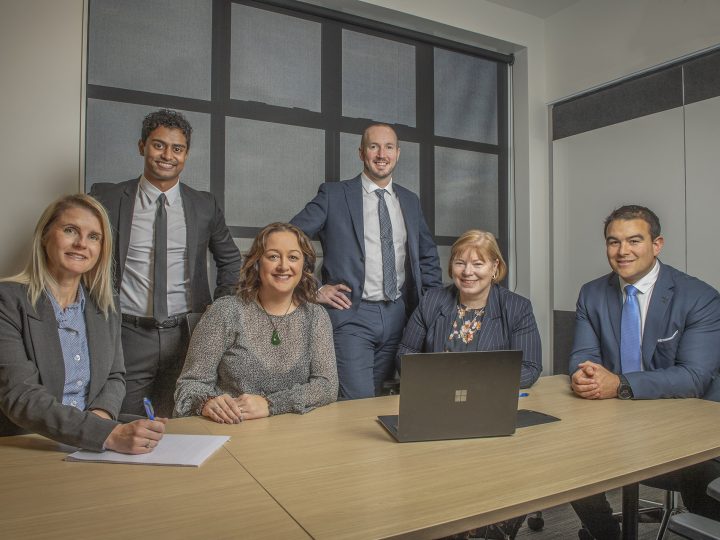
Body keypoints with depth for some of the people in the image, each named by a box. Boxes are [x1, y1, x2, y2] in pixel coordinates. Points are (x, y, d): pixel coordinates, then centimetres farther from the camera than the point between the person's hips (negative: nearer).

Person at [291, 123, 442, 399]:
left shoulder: (410, 201, 13)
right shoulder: (334, 194, -1)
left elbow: (428, 255, 23)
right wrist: (315, 290, -8)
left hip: (399, 314, 5)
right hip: (352, 314, -4)